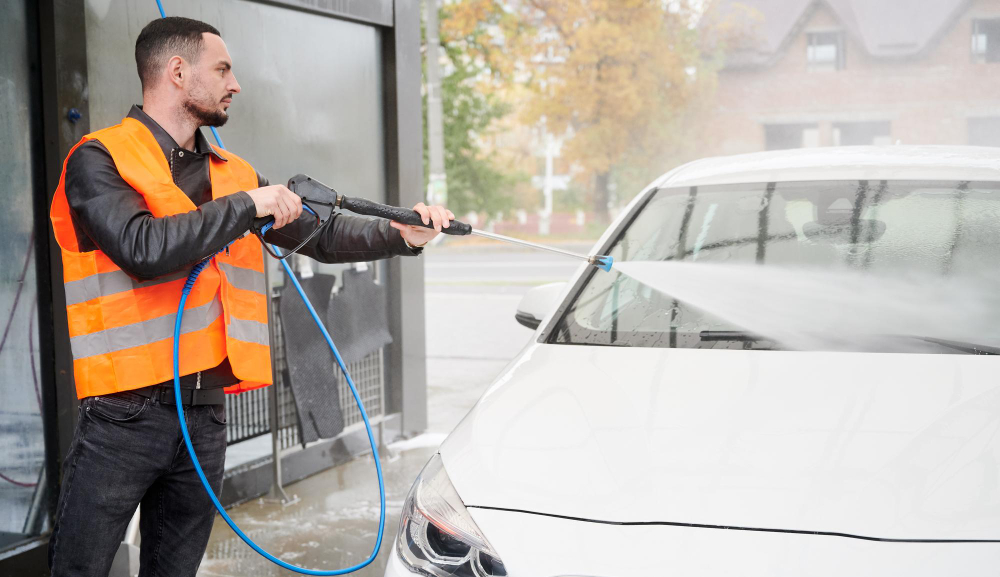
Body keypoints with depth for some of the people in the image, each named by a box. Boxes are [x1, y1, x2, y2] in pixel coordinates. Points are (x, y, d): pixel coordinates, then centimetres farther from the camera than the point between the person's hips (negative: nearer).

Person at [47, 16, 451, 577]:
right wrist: (247, 204, -15)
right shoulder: (100, 160, -6)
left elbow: (320, 234, 15)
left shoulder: (233, 173, 14)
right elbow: (143, 248, -22)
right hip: (124, 418, -6)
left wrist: (403, 235, 1)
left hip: (205, 416, 6)